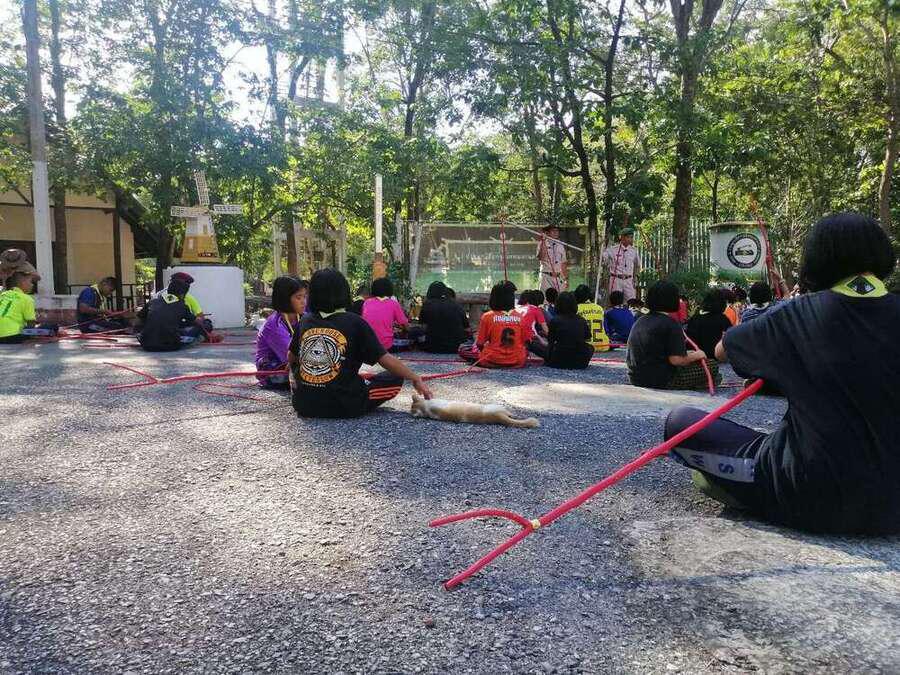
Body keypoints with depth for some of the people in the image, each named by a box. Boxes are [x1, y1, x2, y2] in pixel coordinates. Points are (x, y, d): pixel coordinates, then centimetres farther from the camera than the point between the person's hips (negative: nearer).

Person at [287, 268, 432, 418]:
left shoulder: (305, 321, 3)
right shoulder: (355, 322, -7)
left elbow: (291, 359, 17)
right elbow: (386, 360, -8)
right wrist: (416, 379, 4)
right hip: (344, 407, -2)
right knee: (395, 379, 12)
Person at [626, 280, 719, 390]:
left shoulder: (638, 322, 13)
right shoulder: (671, 324, -13)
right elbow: (676, 360, -20)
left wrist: (686, 354, 21)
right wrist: (695, 356, 0)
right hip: (662, 382, -8)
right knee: (712, 367, 1)